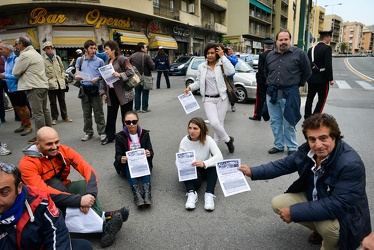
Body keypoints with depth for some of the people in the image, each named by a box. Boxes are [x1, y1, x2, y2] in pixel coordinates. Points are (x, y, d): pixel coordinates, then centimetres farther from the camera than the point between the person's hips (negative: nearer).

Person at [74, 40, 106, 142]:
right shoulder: (79, 60, 9)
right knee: (86, 113, 11)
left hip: (95, 89, -3)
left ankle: (102, 132, 8)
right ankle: (88, 132, 23)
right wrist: (77, 77, -10)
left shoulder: (99, 61, 2)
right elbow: (76, 74, 12)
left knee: (98, 112, 0)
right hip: (84, 89, 3)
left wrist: (98, 78, -15)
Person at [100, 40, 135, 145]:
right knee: (110, 115, 10)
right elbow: (104, 77, 17)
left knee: (126, 116, 3)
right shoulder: (107, 61, 15)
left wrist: (120, 75, -26)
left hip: (123, 92, -7)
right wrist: (103, 92, 11)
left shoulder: (122, 59, -7)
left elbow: (131, 72, -15)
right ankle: (109, 136, 21)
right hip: (111, 92, 7)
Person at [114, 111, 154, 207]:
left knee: (146, 161, -32)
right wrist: (121, 159, -30)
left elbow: (151, 152, -4)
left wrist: (149, 154, -29)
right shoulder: (120, 136, -3)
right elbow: (118, 155, -6)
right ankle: (136, 191, -50)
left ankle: (146, 190, -47)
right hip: (126, 166, 0)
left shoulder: (145, 134, -1)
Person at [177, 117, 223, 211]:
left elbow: (219, 157, -31)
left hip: (206, 170, 0)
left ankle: (209, 194, -37)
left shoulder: (208, 140, -17)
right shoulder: (184, 141, -13)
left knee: (214, 162, -32)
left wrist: (204, 163, -48)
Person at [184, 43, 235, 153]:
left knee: (219, 122, 5)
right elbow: (198, 82, 11)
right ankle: (228, 139, 13)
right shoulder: (201, 67, 5)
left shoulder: (221, 64, -3)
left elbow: (231, 71, -22)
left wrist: (223, 56, -17)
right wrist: (190, 87, -7)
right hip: (208, 100, 1)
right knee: (214, 123, -12)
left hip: (222, 98, -1)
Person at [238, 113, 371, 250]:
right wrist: (253, 172, -6)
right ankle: (319, 230, 17)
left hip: (344, 213, -6)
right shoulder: (307, 150, -14)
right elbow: (284, 164, 1)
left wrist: (294, 212, -33)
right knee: (277, 203, 0)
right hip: (313, 199, 6)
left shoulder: (351, 164, -33)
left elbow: (337, 205, -35)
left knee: (326, 225, -36)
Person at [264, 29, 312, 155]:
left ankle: (292, 147, 17)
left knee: (288, 123, 1)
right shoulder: (270, 55, 10)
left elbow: (307, 72, 5)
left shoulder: (299, 54, -4)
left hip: (289, 94, -5)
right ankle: (278, 145, 25)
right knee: (275, 121, 11)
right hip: (272, 93, 5)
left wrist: (298, 83, 7)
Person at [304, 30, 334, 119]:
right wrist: (331, 79, -11)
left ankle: (307, 117, 18)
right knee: (322, 99, 2)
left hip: (311, 78, 6)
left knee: (309, 98, 11)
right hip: (322, 79, -6)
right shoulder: (327, 48, -11)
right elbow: (328, 65, -17)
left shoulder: (311, 49, 9)